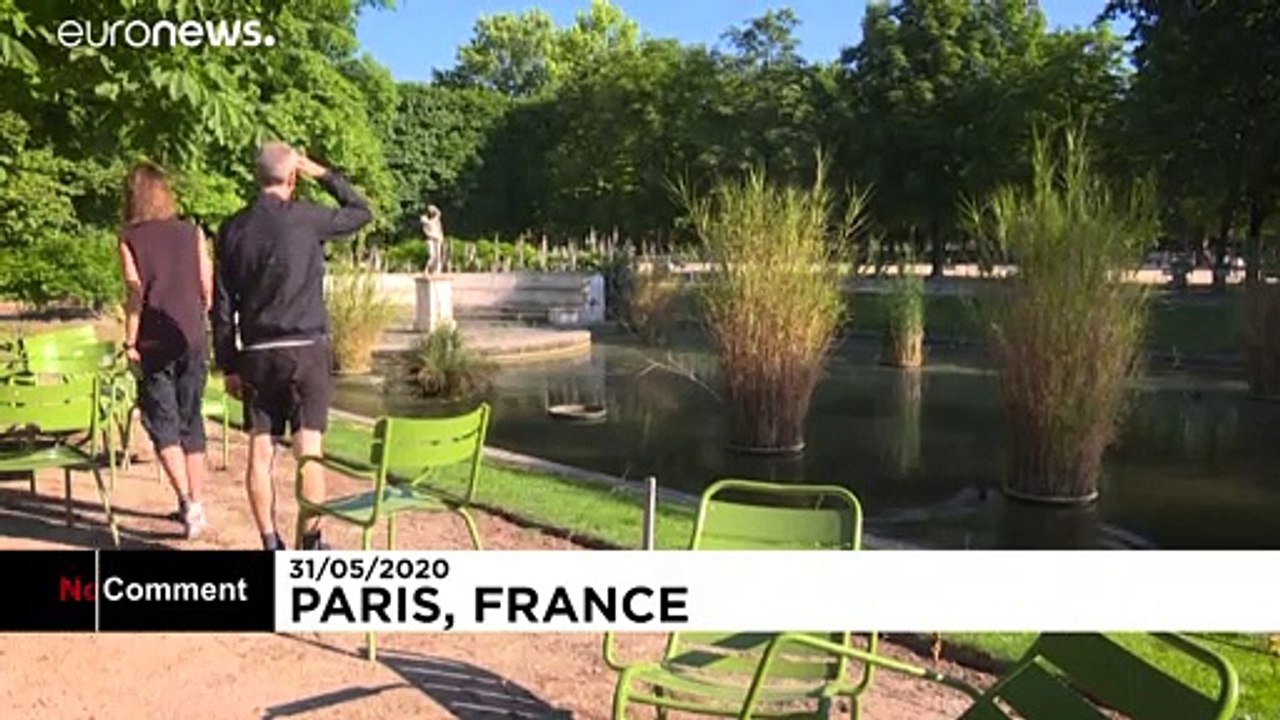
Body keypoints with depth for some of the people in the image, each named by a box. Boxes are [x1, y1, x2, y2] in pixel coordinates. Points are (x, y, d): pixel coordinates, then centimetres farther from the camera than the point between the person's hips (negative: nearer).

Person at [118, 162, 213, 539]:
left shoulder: (130, 239, -4)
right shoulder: (192, 232, 3)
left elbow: (135, 295, -9)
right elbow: (208, 289, 3)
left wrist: (130, 343, -3)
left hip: (154, 343, -2)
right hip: (192, 339, 3)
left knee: (163, 424, 5)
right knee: (192, 423, 12)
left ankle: (188, 502, -9)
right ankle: (195, 503, 14)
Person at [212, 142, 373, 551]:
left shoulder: (232, 230, 5)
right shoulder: (305, 219, -7)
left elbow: (222, 306, 6)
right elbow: (361, 211, 9)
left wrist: (229, 365, 12)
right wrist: (323, 174, 12)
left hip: (257, 355, 4)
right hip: (306, 350, -4)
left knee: (260, 452, 8)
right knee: (309, 451, 0)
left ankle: (271, 544, 13)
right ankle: (310, 543, 3)